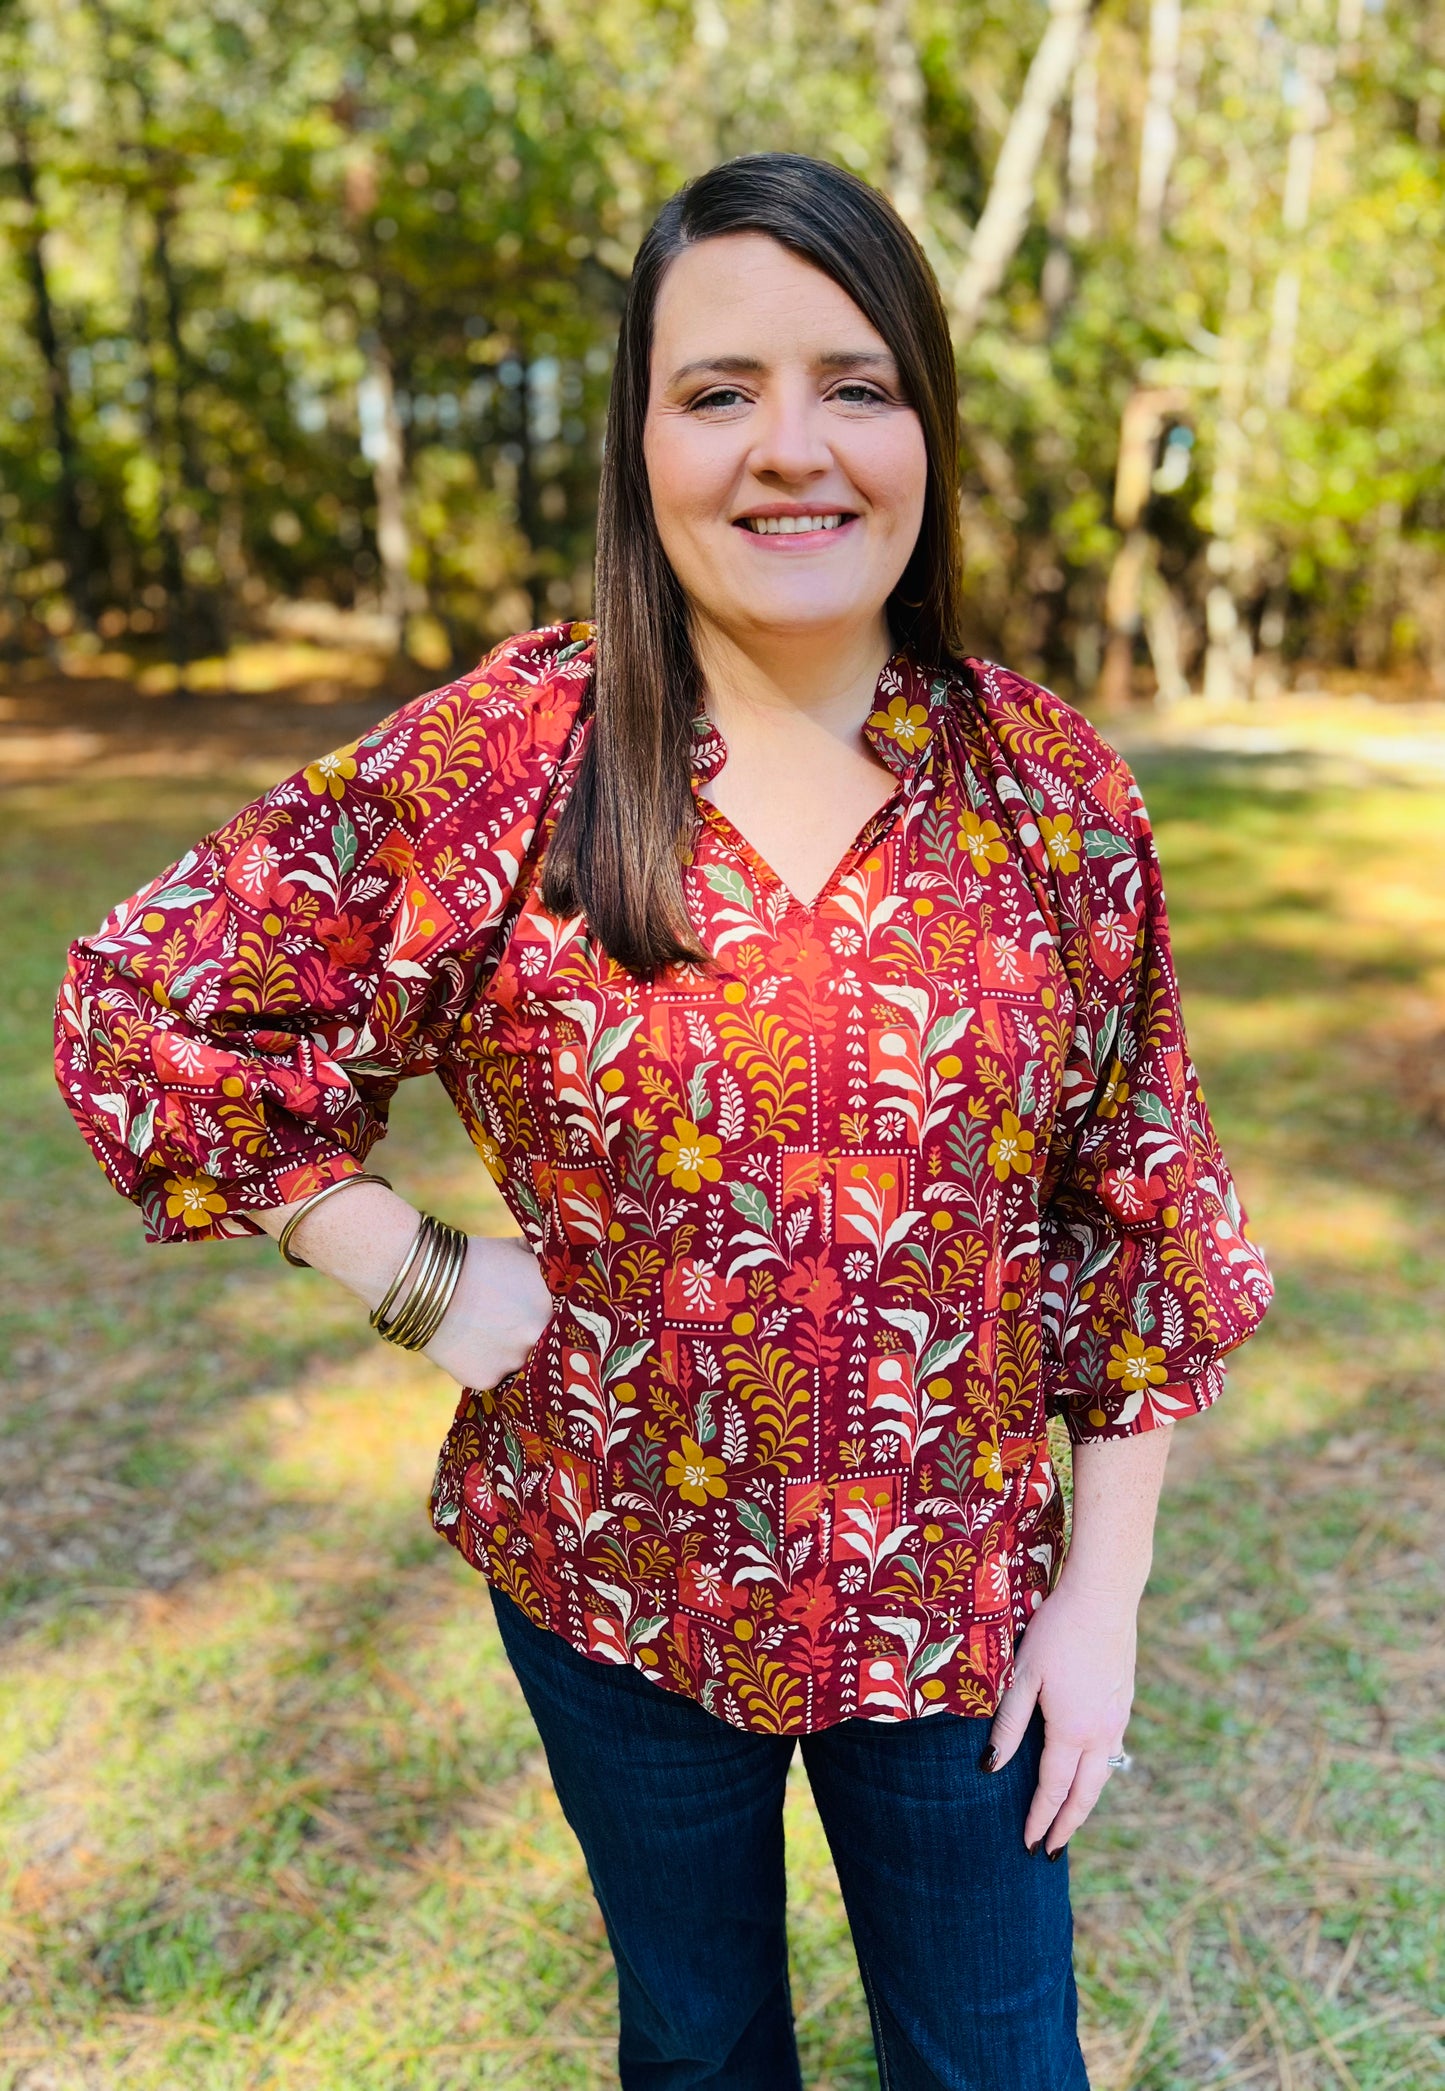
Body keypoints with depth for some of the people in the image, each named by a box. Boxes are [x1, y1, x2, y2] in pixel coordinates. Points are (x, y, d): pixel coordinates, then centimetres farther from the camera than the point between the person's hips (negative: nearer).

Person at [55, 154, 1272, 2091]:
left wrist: (1103, 1592, -2)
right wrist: (425, 1282, -13)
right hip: (614, 1583, 0)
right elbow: (150, 1011, -8)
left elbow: (1144, 1210, -3)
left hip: (959, 1609, 1)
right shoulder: (503, 762, -14)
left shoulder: (1053, 788, -8)